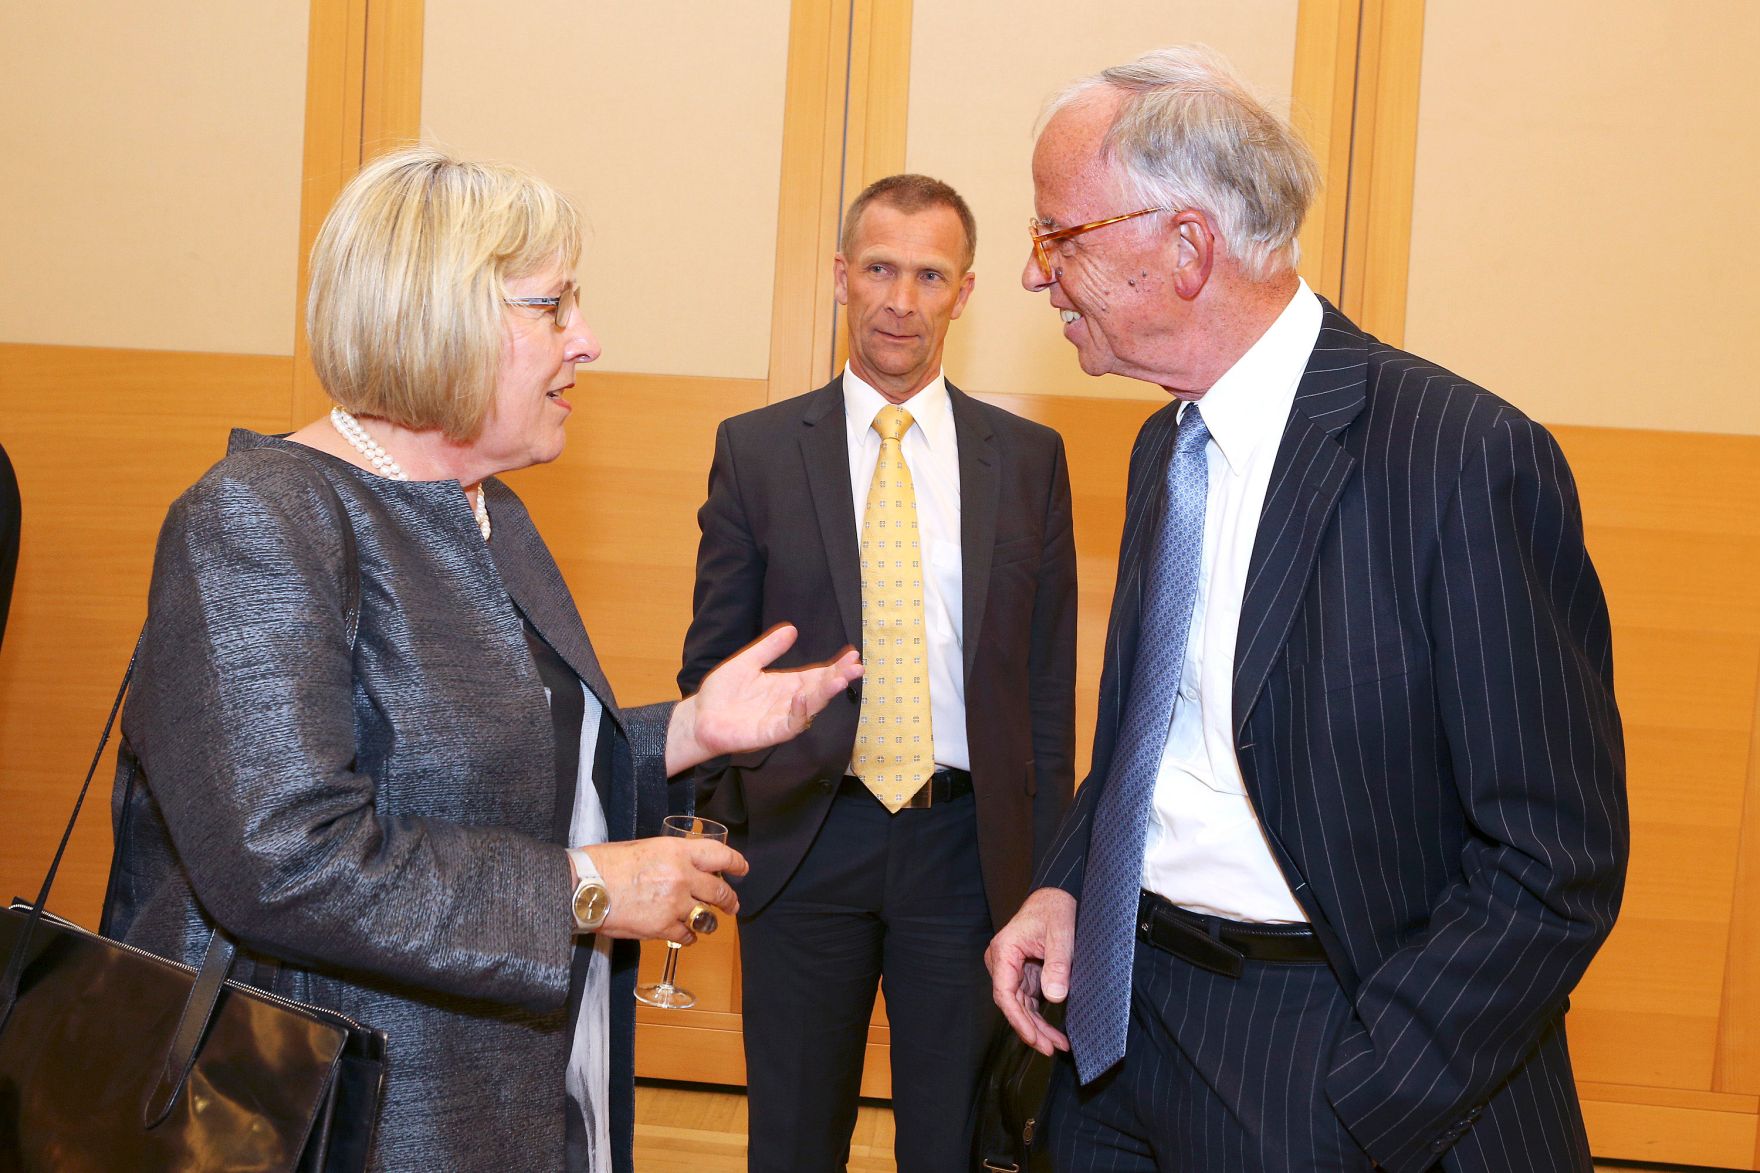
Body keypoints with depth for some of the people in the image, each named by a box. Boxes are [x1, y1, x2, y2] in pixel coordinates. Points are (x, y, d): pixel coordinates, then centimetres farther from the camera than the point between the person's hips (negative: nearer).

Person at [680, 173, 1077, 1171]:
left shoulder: (1029, 459, 4)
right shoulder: (755, 450, 2)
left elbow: (1049, 678, 5)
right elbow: (714, 658, 6)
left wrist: (1045, 862, 3)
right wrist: (726, 814, -1)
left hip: (967, 842, 1)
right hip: (804, 839, 0)